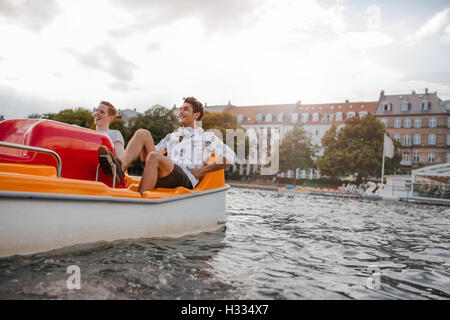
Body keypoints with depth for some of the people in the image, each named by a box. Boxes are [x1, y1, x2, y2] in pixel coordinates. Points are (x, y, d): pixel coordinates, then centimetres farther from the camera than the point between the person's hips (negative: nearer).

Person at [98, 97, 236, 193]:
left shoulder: (206, 137, 17)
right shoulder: (171, 137, 33)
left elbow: (230, 157, 6)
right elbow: (153, 151, 33)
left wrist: (202, 171, -2)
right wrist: (144, 153, 8)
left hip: (187, 179, -5)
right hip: (162, 179, 5)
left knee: (154, 157, -34)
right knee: (142, 133, -7)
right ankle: (120, 167, -35)